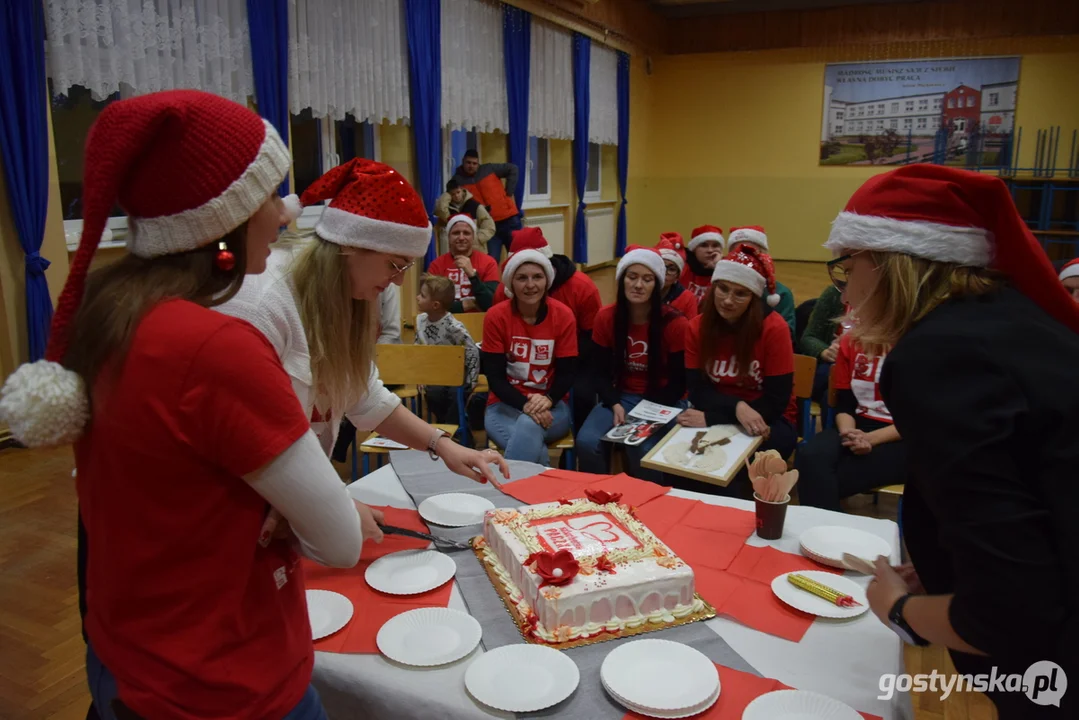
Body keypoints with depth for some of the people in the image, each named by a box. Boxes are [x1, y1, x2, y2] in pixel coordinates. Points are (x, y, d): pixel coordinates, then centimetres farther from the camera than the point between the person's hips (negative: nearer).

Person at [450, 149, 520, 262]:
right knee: (492, 260, -6)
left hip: (509, 218, 1)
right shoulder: (457, 180, 0)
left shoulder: (489, 169, 1)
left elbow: (512, 169, 4)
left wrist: (508, 192, -3)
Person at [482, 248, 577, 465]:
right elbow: (494, 376, -8)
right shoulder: (496, 316, -7)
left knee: (529, 425, -35)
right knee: (530, 442, -34)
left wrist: (547, 400, -25)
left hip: (551, 406, 1)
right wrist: (525, 404, -25)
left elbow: (566, 373, -4)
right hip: (506, 405, -1)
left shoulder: (563, 315, -4)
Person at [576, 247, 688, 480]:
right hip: (621, 397, 3)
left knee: (644, 449, -32)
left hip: (662, 401, -2)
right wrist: (615, 404, -16)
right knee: (587, 442, -25)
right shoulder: (606, 317, -2)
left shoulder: (675, 323, -11)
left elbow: (678, 381, -6)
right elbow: (600, 372, 2)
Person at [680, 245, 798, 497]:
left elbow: (776, 402, -16)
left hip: (767, 421, -3)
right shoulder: (697, 327, -3)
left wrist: (711, 419, -22)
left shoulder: (774, 328, -15)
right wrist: (736, 407, -28)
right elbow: (698, 392, -7)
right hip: (720, 417, 3)